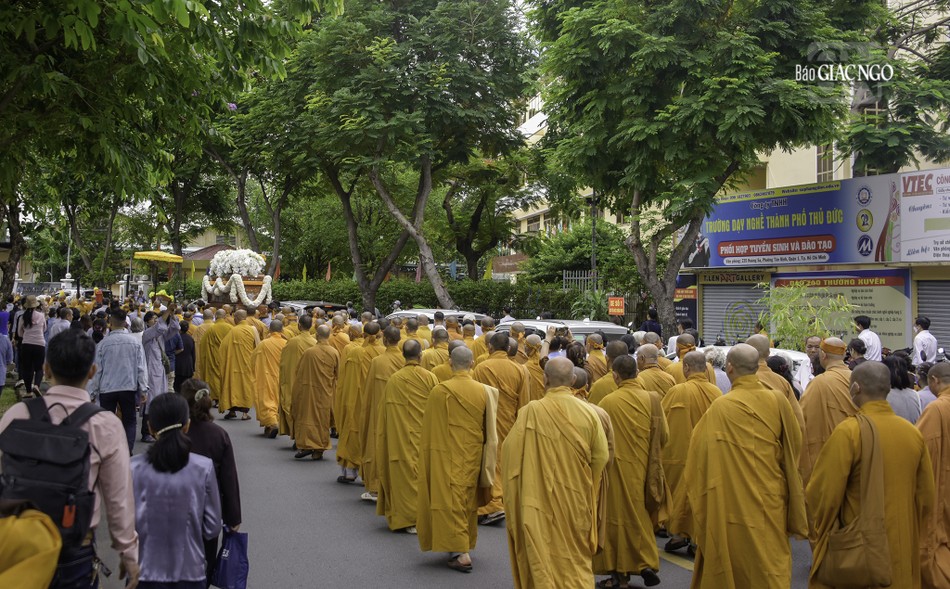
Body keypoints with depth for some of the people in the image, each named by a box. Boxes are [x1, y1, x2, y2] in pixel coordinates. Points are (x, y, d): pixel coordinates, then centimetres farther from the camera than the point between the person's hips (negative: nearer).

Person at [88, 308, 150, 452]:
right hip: (129, 387, 1)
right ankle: (127, 452, -2)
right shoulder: (134, 342, -5)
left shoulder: (103, 344, -7)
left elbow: (97, 370, -2)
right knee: (129, 421, 9)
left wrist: (92, 392, 7)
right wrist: (143, 390, 4)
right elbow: (141, 368, -3)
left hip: (107, 388, 0)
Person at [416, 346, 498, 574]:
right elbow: (489, 432, 3)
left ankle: (462, 553, -6)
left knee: (451, 500, 1)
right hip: (474, 455, 4)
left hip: (449, 456, -4)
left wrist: (429, 455, 8)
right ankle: (467, 544, 31)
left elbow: (430, 429, -5)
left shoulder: (439, 391, -13)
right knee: (469, 499, 18)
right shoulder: (484, 391, -4)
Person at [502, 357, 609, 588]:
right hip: (577, 501, 2)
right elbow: (601, 457, -4)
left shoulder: (531, 412, -17)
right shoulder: (588, 413, -9)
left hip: (541, 500, -2)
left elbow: (510, 451, -12)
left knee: (542, 555, 13)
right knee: (577, 557, 19)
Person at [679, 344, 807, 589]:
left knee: (733, 565, 14)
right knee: (771, 568, 12)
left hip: (732, 502, -2)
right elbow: (794, 446, 3)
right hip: (771, 501, 2)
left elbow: (699, 457, -9)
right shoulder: (778, 401, -8)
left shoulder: (720, 408, -15)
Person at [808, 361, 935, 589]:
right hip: (903, 552, 5)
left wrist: (820, 532, 3)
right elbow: (926, 498, 7)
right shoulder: (913, 433, -2)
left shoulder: (848, 431, -19)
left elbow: (822, 494, -16)